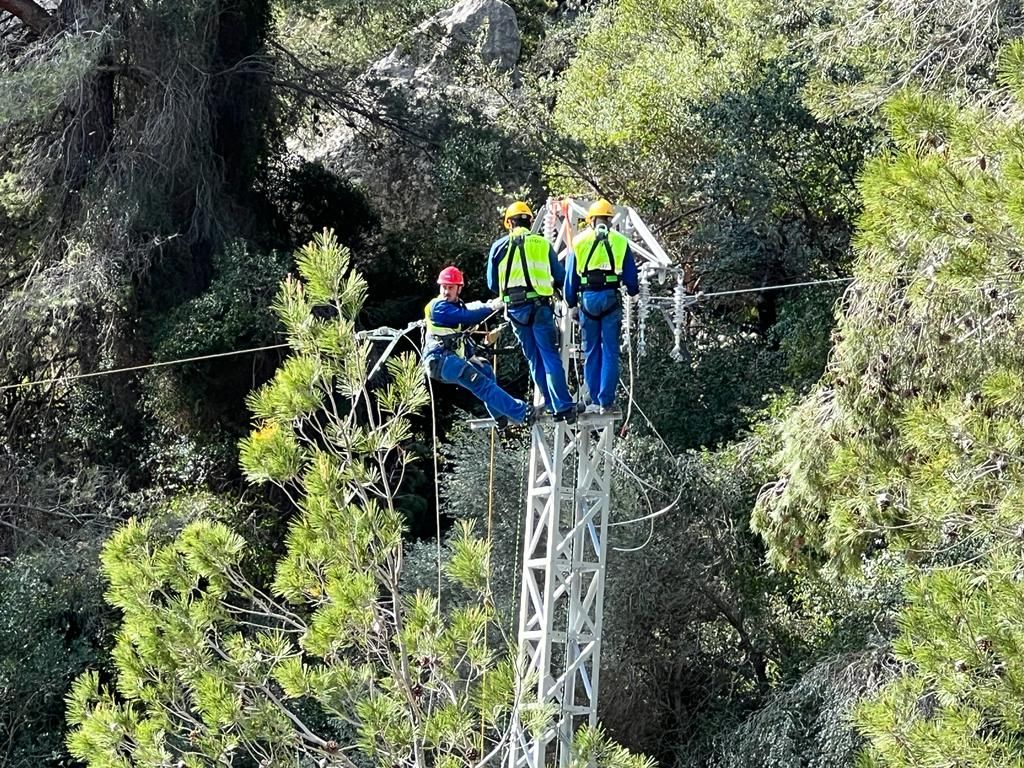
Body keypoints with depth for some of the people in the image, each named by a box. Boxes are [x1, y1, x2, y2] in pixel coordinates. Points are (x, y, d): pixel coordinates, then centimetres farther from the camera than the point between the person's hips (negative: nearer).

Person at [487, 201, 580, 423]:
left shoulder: (499, 246, 6)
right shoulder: (543, 244, 5)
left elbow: (492, 284, 8)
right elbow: (560, 278, 8)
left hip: (515, 308, 1)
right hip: (540, 306, -1)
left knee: (534, 359, 10)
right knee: (550, 356, -3)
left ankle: (552, 405, 10)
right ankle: (563, 406, -13)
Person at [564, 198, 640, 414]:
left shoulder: (578, 242, 7)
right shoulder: (620, 242, 5)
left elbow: (569, 277, 9)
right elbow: (631, 277, 10)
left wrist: (571, 302, 19)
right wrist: (633, 291, 30)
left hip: (587, 299, 1)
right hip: (611, 298, -1)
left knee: (591, 351, 9)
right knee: (610, 351, 3)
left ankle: (594, 400, 9)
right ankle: (606, 401, 0)